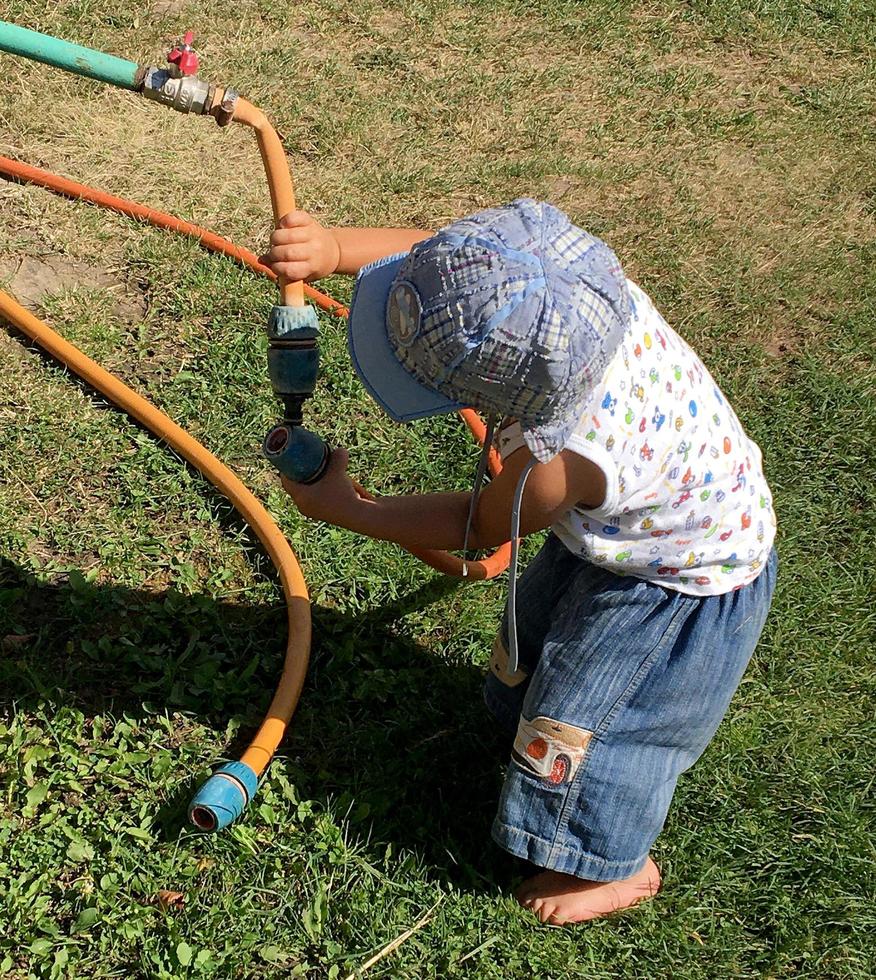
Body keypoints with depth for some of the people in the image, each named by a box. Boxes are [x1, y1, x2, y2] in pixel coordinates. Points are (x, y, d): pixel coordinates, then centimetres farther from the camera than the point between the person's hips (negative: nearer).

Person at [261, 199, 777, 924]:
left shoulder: (562, 463, -45)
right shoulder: (570, 279, -29)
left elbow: (480, 526, -23)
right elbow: (436, 254, -13)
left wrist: (340, 507, -15)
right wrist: (333, 248, -29)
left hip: (682, 582, -8)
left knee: (586, 712, 9)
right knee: (540, 624, 27)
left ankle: (620, 866, 36)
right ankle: (533, 735, 57)